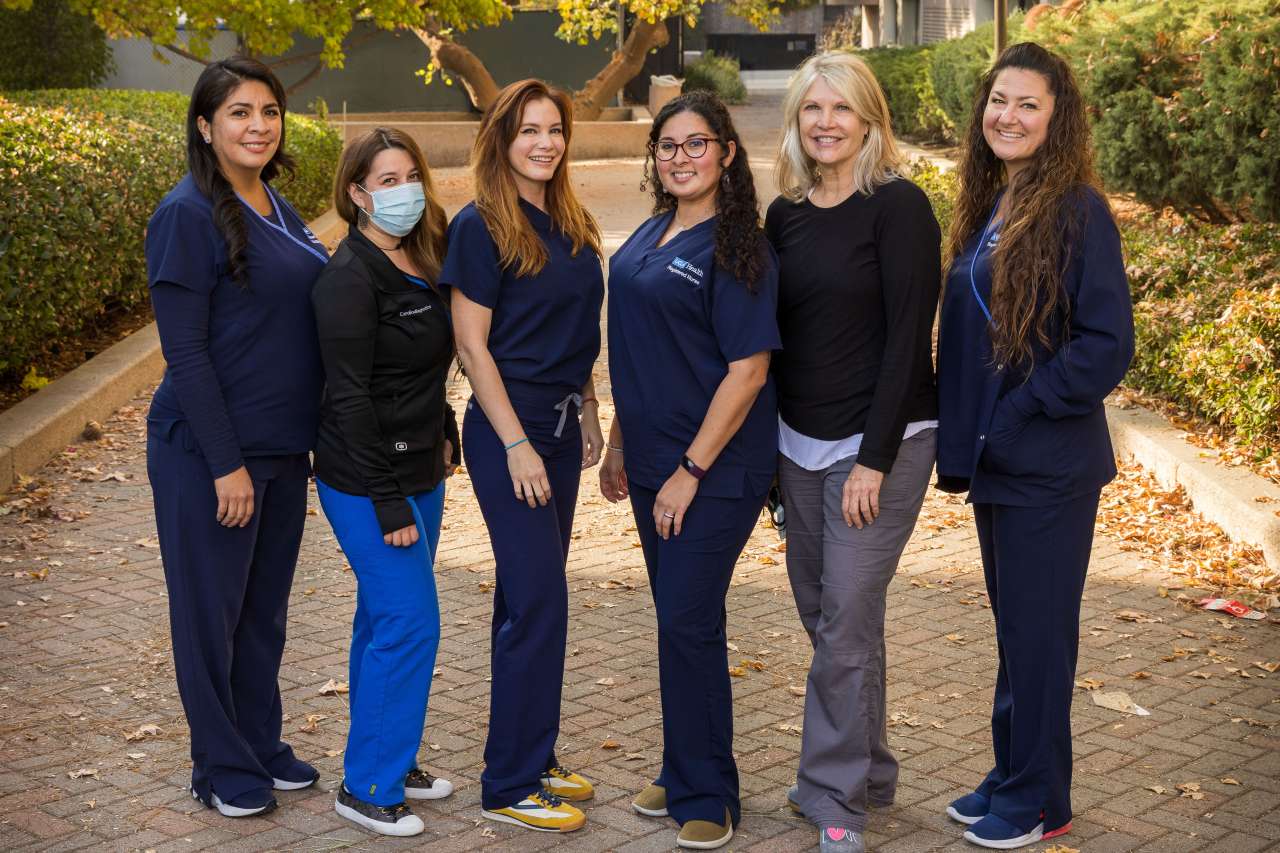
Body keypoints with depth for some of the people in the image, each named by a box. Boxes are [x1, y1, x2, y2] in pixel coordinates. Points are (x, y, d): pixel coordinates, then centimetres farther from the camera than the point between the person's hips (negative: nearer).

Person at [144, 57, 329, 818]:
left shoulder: (279, 209, 10)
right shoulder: (189, 216, -14)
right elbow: (185, 351, -17)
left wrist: (303, 442, 14)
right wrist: (226, 463, -18)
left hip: (282, 447, 7)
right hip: (210, 453, -7)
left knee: (266, 610, 17)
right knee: (212, 610, 6)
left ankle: (263, 748, 31)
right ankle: (223, 768, 20)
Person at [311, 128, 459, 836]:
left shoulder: (421, 261, 8)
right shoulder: (351, 277, -18)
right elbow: (349, 397, -20)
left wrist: (443, 436, 16)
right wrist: (387, 502, -21)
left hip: (419, 470, 8)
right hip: (368, 479, -8)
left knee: (385, 619, 16)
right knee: (408, 623, -7)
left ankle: (388, 759, 28)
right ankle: (367, 789, 5)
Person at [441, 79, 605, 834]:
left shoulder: (573, 226, 10)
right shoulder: (480, 227, -11)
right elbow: (473, 345, -13)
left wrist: (588, 415, 14)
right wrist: (517, 445, -16)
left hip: (560, 425, 7)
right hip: (508, 427, -7)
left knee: (529, 598, 13)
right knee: (539, 600, -7)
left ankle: (534, 759, 23)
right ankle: (510, 786, 3)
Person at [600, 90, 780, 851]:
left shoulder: (737, 249, -12)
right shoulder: (650, 237, 11)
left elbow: (748, 369, -17)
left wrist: (691, 470, -18)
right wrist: (619, 442, 15)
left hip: (715, 470, -7)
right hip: (654, 461, 7)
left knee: (689, 623, -5)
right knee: (678, 620, 14)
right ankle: (684, 773, 27)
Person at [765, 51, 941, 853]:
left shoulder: (899, 206, -10)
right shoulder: (785, 214, 8)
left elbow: (909, 338, -14)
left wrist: (875, 457, -17)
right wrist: (768, 442, 9)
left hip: (878, 442, -6)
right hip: (799, 440, 6)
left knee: (847, 620, -4)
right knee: (823, 611, 13)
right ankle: (867, 771, 29)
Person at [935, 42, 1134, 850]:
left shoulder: (1078, 212, -13)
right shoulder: (987, 208, 10)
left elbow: (1107, 346, -18)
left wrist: (1019, 411, -16)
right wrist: (963, 429, 6)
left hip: (1049, 466, -7)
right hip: (993, 459, 7)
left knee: (1037, 629, 3)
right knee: (1014, 625, 17)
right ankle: (1013, 776, 30)